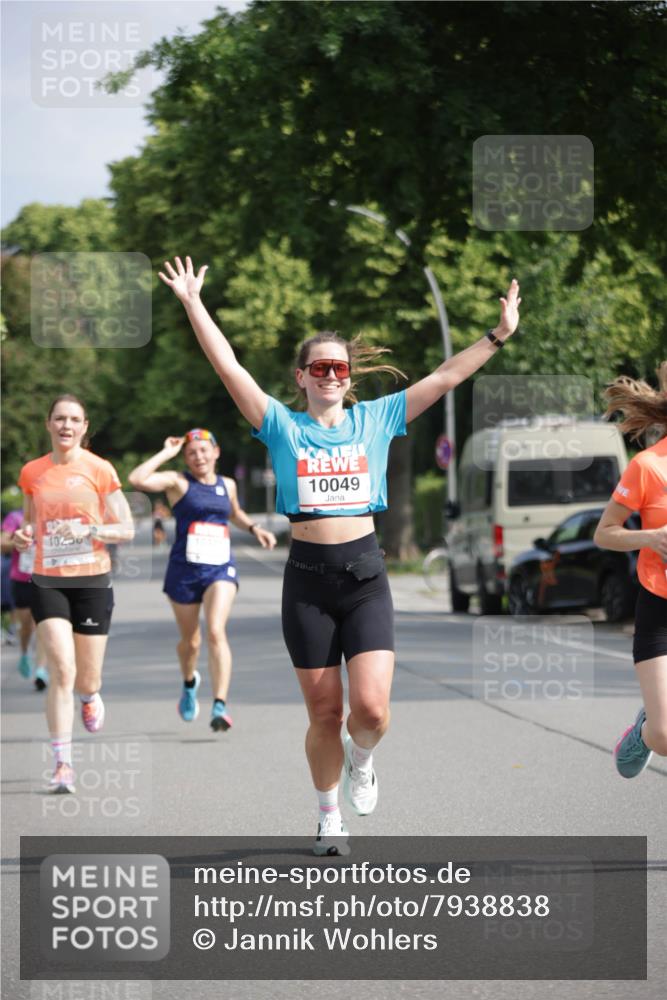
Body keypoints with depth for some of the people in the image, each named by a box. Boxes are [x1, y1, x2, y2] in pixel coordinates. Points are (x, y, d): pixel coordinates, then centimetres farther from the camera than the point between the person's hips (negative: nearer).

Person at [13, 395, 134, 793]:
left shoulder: (100, 470, -2)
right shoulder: (32, 473, 6)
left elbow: (127, 530, -1)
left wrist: (89, 530, -18)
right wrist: (24, 535, -2)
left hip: (93, 581, -1)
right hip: (48, 581, 1)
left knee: (86, 680, 5)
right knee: (62, 670, -15)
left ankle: (91, 696, 45)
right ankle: (63, 764, -12)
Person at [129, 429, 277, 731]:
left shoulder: (227, 485, 11)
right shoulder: (178, 482, -2)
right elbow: (137, 479, -19)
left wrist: (254, 528, 18)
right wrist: (166, 453, -11)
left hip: (221, 568, 1)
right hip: (184, 570, -1)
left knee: (216, 632, -19)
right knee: (190, 641, 12)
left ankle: (220, 706, -24)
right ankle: (189, 683, 46)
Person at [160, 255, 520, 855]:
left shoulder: (375, 420, 7)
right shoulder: (283, 427, 3)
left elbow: (446, 378, 4)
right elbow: (230, 368, -5)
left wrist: (499, 335, -2)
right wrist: (194, 305, -11)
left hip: (365, 574, 1)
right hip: (307, 579, 0)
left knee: (371, 709, -13)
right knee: (325, 713, 5)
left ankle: (360, 758, 22)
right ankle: (329, 817, 25)